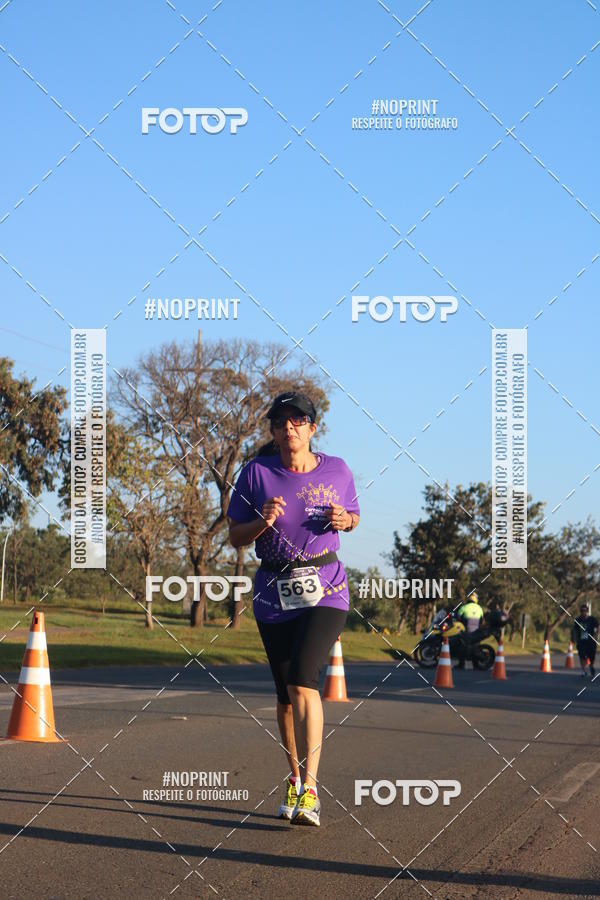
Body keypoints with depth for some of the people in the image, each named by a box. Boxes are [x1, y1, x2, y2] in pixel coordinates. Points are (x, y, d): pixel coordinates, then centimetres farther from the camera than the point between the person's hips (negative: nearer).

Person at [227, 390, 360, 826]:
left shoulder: (336, 470, 3)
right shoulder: (257, 473, 0)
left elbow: (354, 516, 18)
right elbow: (236, 536, 3)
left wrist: (344, 520, -5)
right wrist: (262, 521, -17)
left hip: (325, 589, -2)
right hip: (274, 593, 2)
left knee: (302, 681, -19)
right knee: (286, 692, 10)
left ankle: (310, 789, -21)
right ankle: (295, 779, 29)